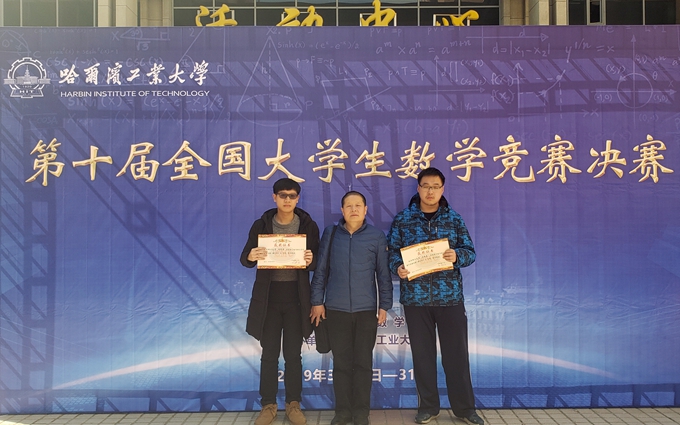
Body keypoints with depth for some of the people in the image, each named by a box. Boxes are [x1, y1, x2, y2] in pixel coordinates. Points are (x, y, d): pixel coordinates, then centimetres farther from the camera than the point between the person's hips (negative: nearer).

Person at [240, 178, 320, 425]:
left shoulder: (308, 226, 0)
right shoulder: (261, 225, 1)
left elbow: (318, 262, 2)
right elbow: (245, 259, 1)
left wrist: (311, 261, -21)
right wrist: (250, 257, -23)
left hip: (296, 296, 0)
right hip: (268, 296, 0)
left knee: (293, 354, 7)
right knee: (269, 354, 7)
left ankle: (293, 404, 21)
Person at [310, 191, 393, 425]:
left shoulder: (377, 236, 2)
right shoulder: (330, 233, 4)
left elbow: (383, 273, 4)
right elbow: (320, 270, 5)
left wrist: (384, 305, 2)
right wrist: (317, 301, 3)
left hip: (367, 309, 0)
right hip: (336, 309, 1)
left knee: (363, 362, 6)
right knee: (341, 362, 7)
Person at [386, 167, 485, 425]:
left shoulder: (454, 219, 5)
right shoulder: (402, 219, 3)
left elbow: (470, 252, 4)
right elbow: (392, 251, 2)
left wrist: (457, 256, -18)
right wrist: (398, 267, -18)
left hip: (450, 296, 0)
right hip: (415, 297, 0)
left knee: (456, 352, 5)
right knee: (422, 353, 9)